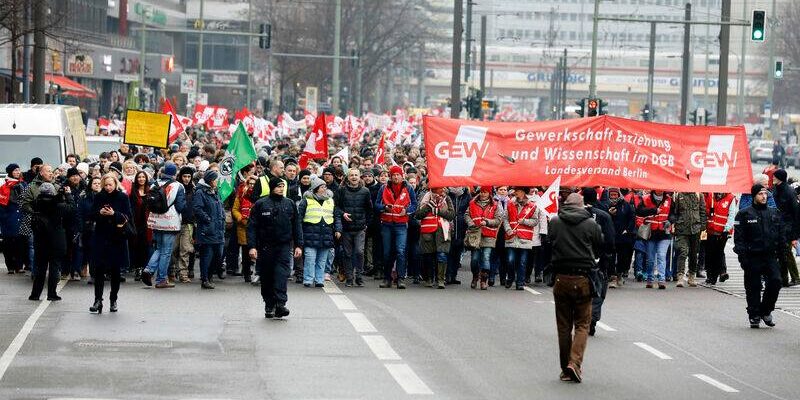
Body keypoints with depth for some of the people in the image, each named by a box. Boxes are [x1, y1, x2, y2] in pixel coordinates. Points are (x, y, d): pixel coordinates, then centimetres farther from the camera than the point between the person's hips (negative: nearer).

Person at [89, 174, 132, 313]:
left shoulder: (123, 198, -1)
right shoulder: (99, 197, 5)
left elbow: (128, 218, -5)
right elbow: (91, 215, 6)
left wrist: (114, 214, -19)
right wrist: (99, 213, -14)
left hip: (117, 238, -1)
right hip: (100, 238, 1)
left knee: (115, 270, 5)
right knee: (98, 268, -6)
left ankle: (113, 300, 15)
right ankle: (98, 300, -4)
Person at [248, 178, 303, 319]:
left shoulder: (290, 204, 10)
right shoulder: (260, 204, 1)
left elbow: (296, 226, 14)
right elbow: (252, 227, -1)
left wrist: (298, 245, 6)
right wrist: (252, 246, -9)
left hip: (284, 245, 0)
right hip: (265, 247, 0)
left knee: (282, 274, -15)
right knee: (267, 278, 6)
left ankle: (280, 303, -22)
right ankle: (269, 305, 16)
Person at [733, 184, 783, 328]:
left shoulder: (774, 214, 12)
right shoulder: (744, 214, -1)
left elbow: (781, 235, 17)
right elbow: (739, 237, -5)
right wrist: (742, 255, -12)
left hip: (770, 256, 3)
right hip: (753, 257, -3)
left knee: (775, 282, -9)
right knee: (753, 287, 1)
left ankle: (766, 310, 10)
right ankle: (754, 316, 11)